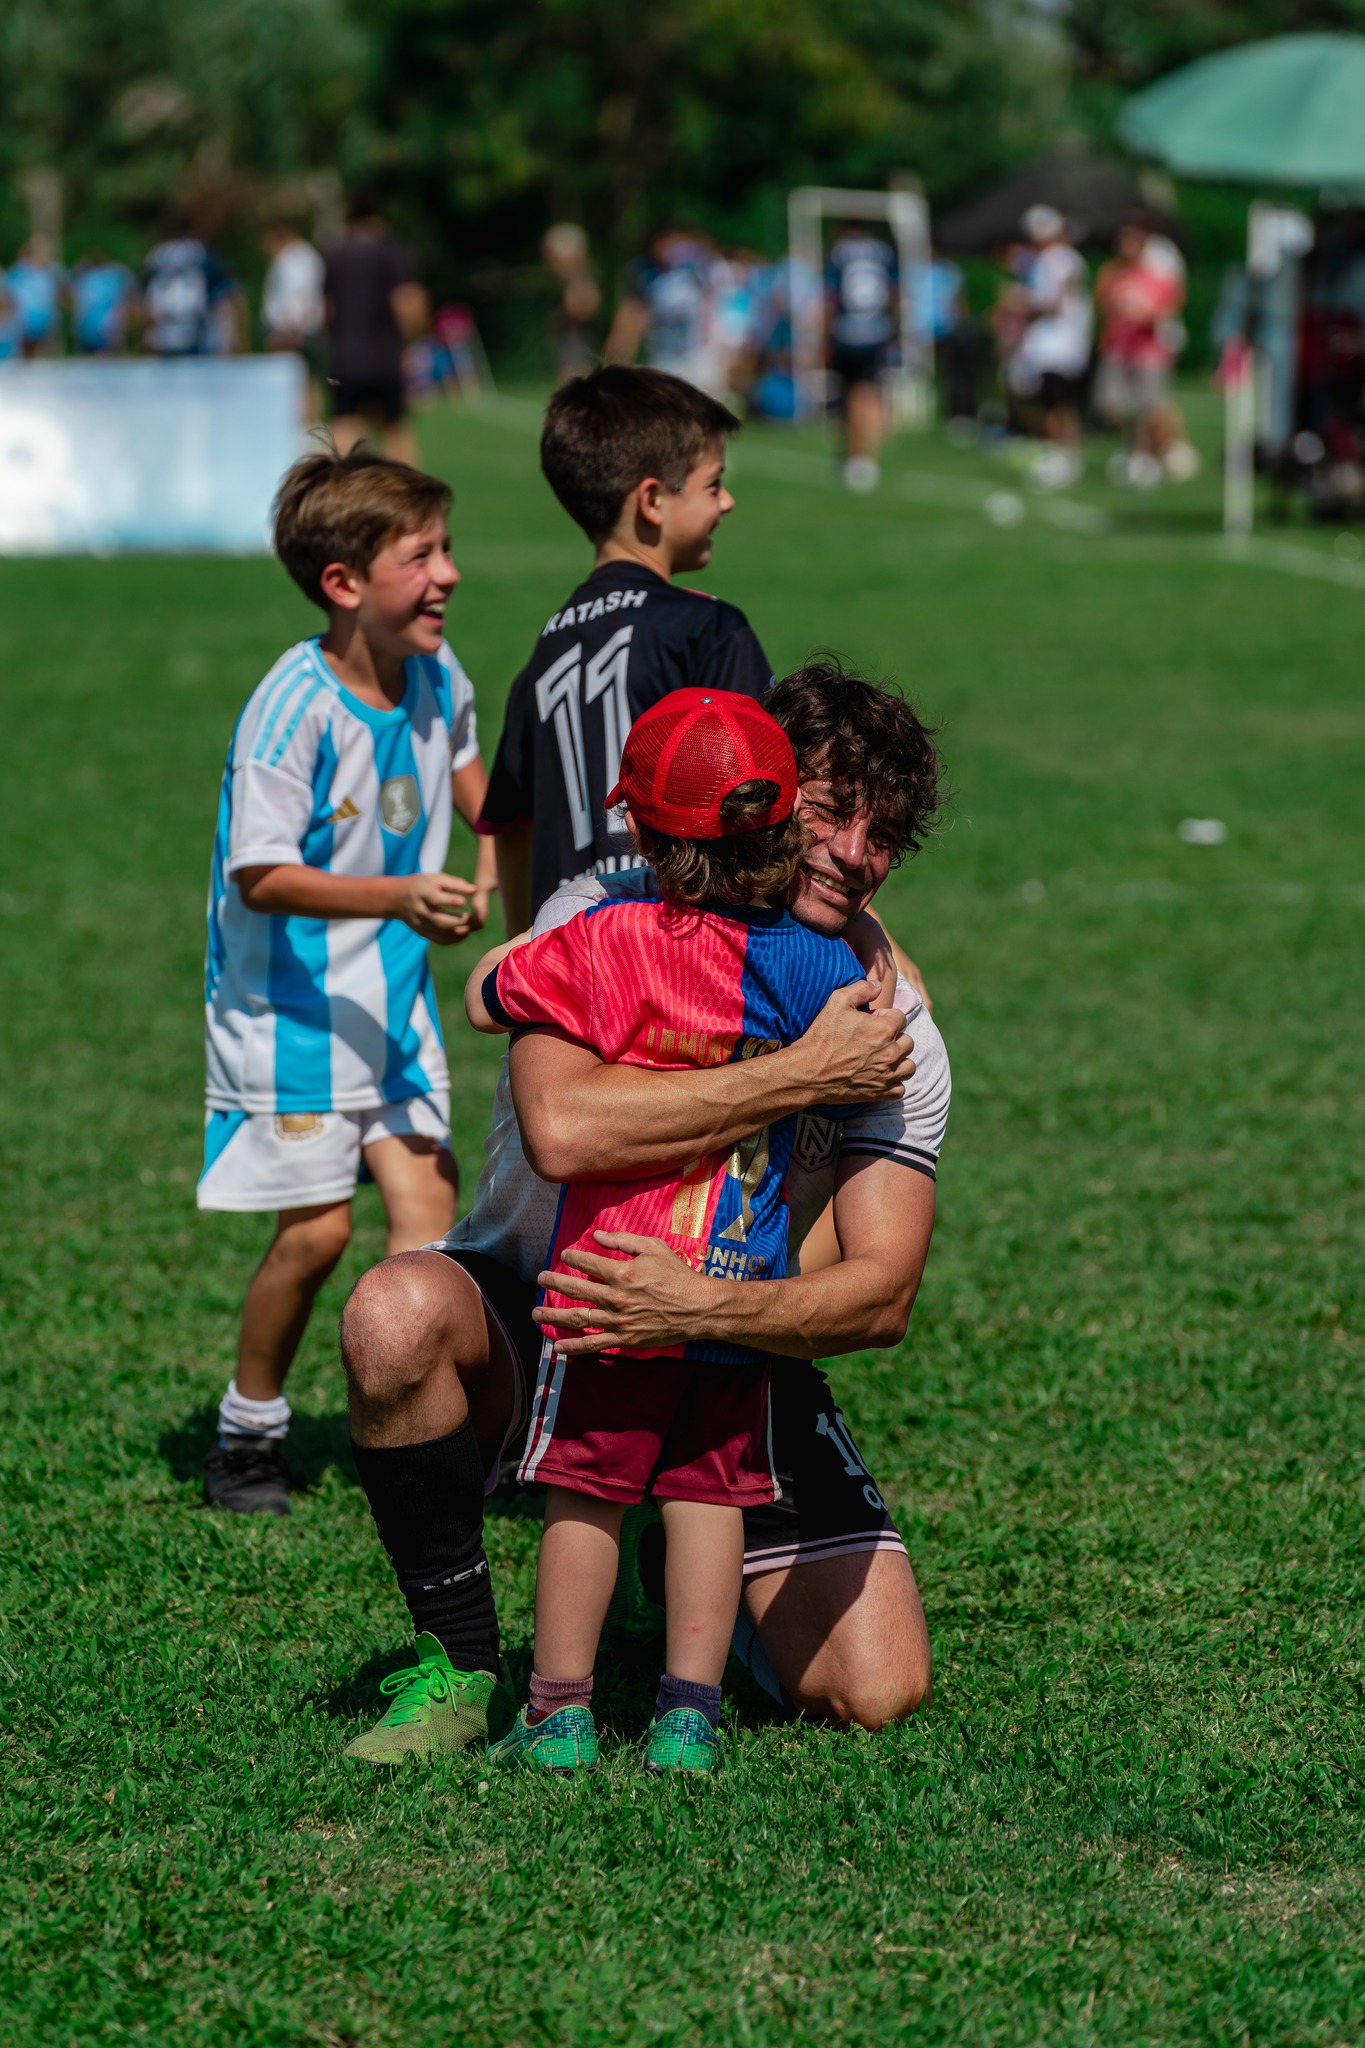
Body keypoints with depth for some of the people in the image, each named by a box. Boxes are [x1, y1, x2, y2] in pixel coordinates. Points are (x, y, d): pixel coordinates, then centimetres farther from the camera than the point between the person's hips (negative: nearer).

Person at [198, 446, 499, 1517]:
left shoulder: (434, 674, -1)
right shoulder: (293, 709, -23)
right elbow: (261, 876, -23)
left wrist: (503, 866, 14)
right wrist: (397, 896, -31)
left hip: (394, 989, 7)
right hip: (291, 997, -6)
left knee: (428, 1202, -3)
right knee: (317, 1225, -6)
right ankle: (249, 1433, 14)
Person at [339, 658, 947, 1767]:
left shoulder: (895, 1038, -12)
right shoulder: (604, 915, -18)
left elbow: (881, 1297, -21)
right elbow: (562, 1128, -37)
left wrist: (707, 1305, -40)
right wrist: (802, 1075, -34)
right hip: (534, 1311, -2)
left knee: (874, 1693, -12)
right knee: (397, 1311, -37)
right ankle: (459, 1667, -15)